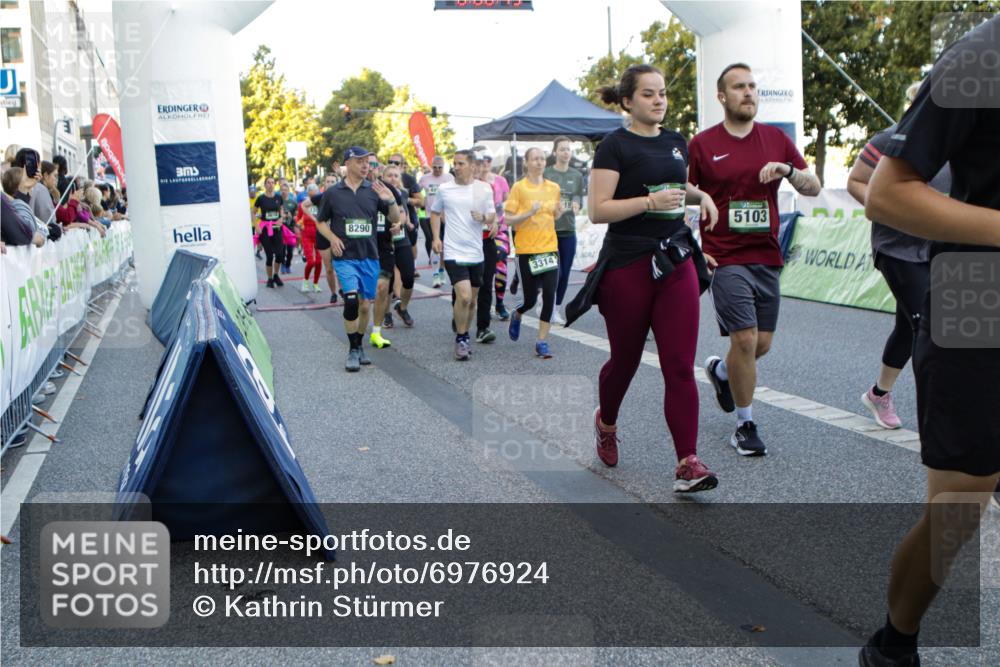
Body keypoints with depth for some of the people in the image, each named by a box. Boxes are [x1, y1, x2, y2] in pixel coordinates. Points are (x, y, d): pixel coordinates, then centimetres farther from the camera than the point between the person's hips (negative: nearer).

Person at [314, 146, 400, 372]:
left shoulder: (374, 190, 3)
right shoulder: (332, 193, 1)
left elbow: (395, 219, 4)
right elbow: (320, 222, 11)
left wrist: (391, 201, -16)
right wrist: (332, 238, -8)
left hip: (369, 257, 3)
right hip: (345, 257, -2)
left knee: (364, 305, 9)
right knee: (351, 299, -19)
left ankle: (360, 346, 28)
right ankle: (353, 351, -7)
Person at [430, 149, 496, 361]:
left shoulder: (484, 189, 2)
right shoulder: (444, 188, 0)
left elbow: (492, 217, 9)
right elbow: (435, 212, 14)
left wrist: (483, 217, -15)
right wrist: (436, 237, 2)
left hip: (476, 252, 3)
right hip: (454, 252, -3)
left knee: (472, 299, 12)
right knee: (464, 296, -17)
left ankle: (464, 337, 32)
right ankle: (460, 339, 0)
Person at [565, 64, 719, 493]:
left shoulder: (676, 143, 12)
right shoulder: (615, 146, -6)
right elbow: (597, 211, -13)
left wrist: (699, 195, 8)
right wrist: (649, 201, -23)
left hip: (676, 262, 4)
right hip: (628, 267, -4)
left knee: (680, 366, -5)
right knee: (625, 360, 11)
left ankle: (688, 462, -5)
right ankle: (605, 423, 41)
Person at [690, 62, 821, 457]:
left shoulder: (776, 139, 9)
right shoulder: (702, 144, -1)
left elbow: (814, 188, 8)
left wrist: (788, 170, -12)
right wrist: (693, 248, -6)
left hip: (768, 258, 4)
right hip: (725, 259, -4)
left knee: (763, 343, 8)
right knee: (745, 339, -11)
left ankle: (720, 370, 41)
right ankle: (745, 426, 6)